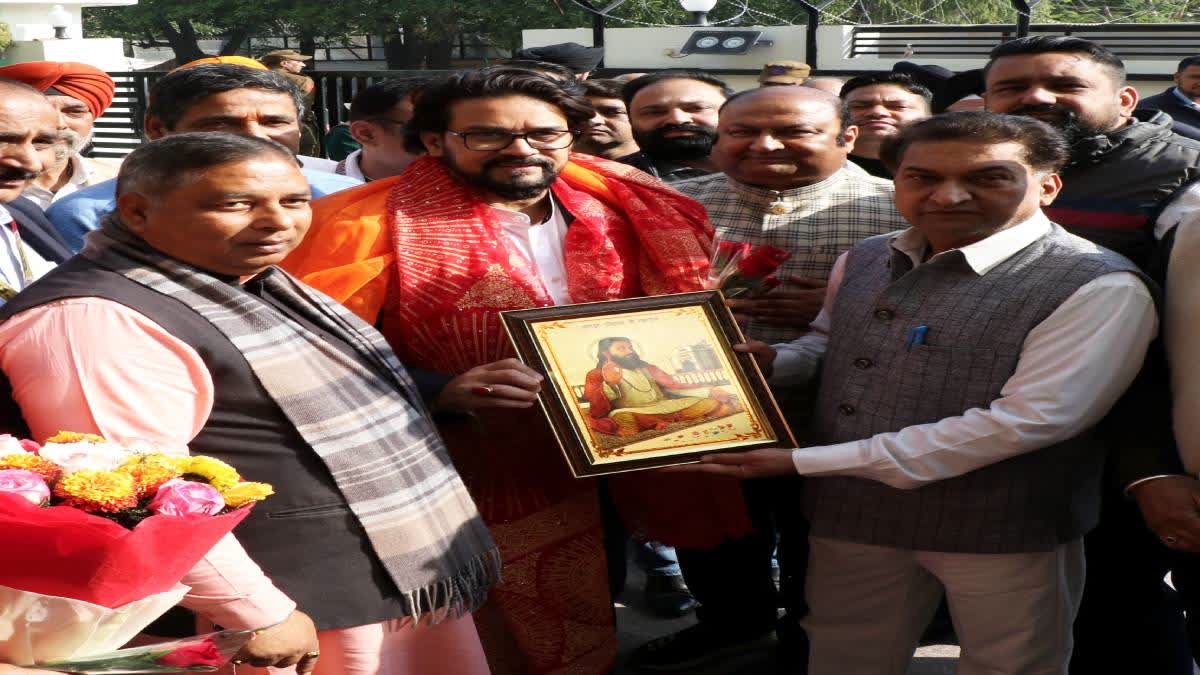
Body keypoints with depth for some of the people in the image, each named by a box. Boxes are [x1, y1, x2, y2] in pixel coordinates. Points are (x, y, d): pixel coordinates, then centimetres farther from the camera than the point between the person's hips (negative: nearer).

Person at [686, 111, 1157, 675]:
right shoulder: (863, 261, 7)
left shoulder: (1101, 287, -16)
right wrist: (768, 359, -4)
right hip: (850, 516, 6)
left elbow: (1026, 421, -24)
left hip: (1004, 533, -5)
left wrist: (805, 461, -22)